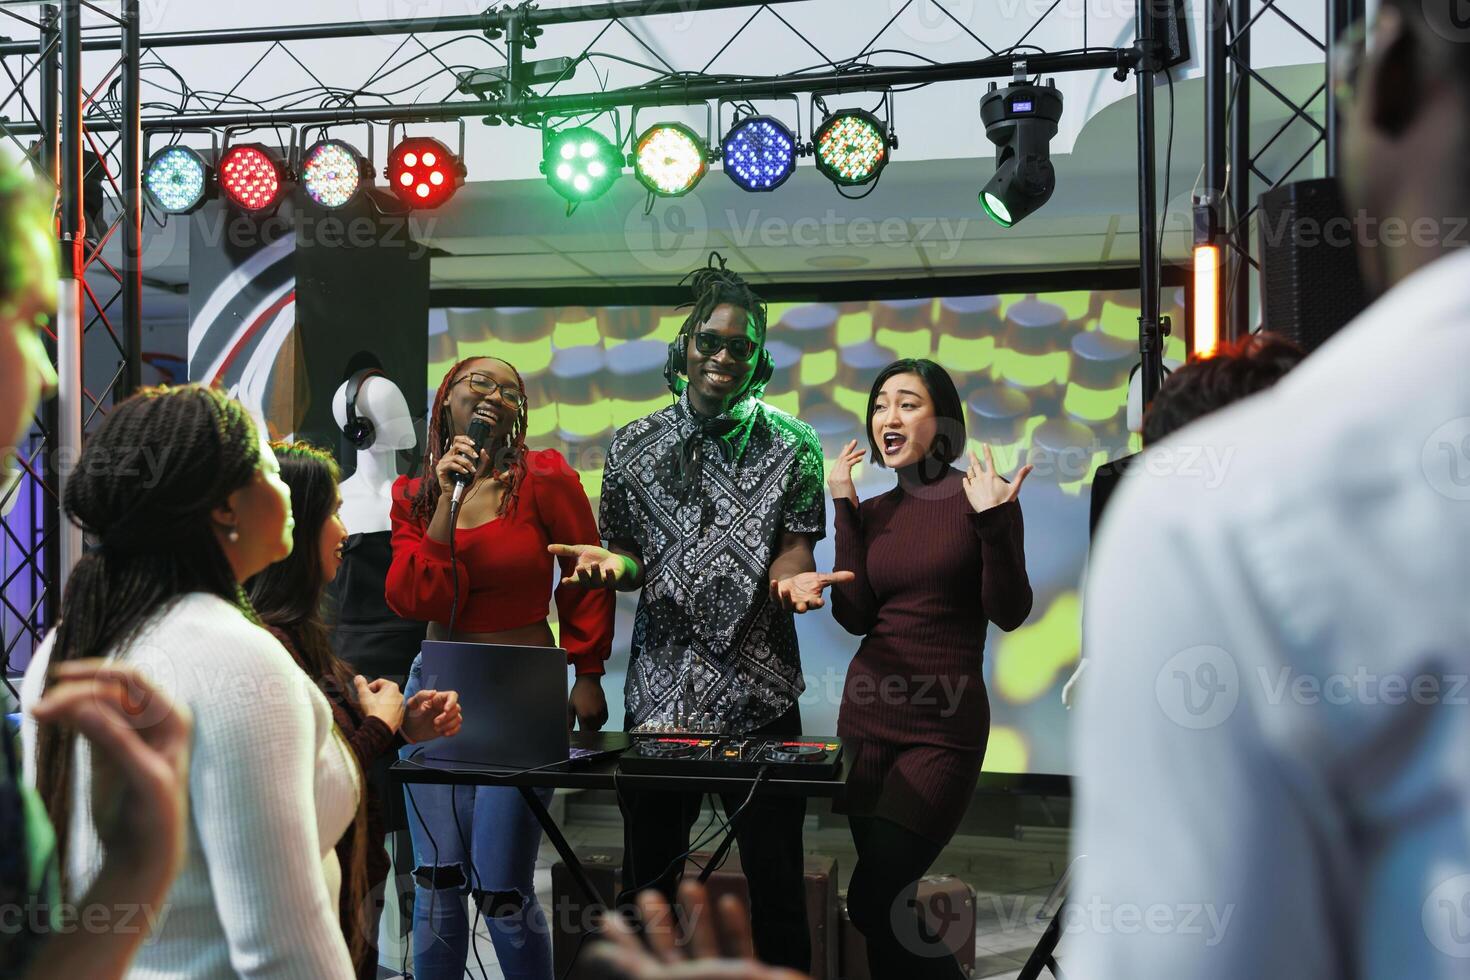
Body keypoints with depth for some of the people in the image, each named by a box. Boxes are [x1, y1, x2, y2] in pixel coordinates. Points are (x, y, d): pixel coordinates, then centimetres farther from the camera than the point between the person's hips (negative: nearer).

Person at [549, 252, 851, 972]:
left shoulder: (792, 446, 1)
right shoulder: (635, 446, 5)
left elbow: (790, 552, -3)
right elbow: (633, 558, 11)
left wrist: (791, 581, -26)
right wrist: (613, 564, -12)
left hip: (758, 690, -1)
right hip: (661, 687, 2)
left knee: (775, 874, 3)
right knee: (648, 872, 9)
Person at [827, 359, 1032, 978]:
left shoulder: (981, 495, -5)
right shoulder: (872, 512, 9)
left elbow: (1008, 613, -9)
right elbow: (855, 617, -2)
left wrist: (992, 522, -22)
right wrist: (843, 509, -3)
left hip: (945, 726, -5)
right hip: (867, 717, 5)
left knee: (873, 901, -11)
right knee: (886, 903, 10)